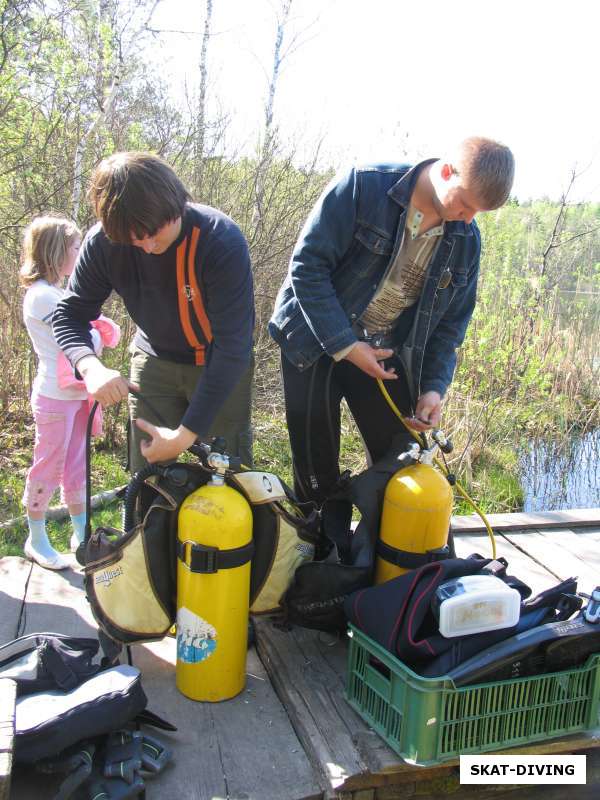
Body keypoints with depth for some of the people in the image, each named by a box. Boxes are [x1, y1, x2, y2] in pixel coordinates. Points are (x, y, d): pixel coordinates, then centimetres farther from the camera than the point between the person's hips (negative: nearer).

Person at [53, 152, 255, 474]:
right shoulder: (105, 241, -19)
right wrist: (91, 367, -32)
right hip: (155, 360, 3)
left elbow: (232, 347, -31)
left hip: (220, 366, -3)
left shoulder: (223, 241, -30)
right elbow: (70, 313, -9)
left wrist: (186, 434, -34)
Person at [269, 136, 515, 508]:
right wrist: (344, 345, -21)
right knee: (317, 471, 3)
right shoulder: (363, 186, -17)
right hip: (317, 343, -3)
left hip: (384, 353, 4)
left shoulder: (466, 240, -2)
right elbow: (307, 265, -18)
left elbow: (451, 321, 7)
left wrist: (434, 386, -6)